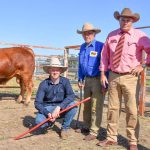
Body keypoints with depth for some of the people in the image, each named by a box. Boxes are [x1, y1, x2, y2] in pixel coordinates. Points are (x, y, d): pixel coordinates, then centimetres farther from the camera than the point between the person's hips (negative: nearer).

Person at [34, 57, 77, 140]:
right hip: (47, 109, 0)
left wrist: (59, 107, -36)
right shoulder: (44, 84, -11)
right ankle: (50, 121, 11)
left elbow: (71, 95, -24)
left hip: (61, 108, 1)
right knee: (39, 122, -30)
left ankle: (65, 128, -4)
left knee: (73, 105, -28)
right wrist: (47, 114, -29)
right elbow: (37, 103, -13)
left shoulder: (65, 81, -10)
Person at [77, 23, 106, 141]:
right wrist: (80, 79, 14)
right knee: (86, 105, 17)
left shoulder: (100, 46, -13)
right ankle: (87, 126, 32)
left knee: (96, 107, -4)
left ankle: (94, 132, 4)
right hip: (87, 79, 7)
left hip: (98, 79, -7)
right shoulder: (82, 47, 10)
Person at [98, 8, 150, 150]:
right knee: (113, 108, 9)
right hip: (113, 76, 4)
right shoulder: (111, 35, 7)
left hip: (130, 77, -3)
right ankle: (111, 138, 20)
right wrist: (103, 73, 5)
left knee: (132, 110, -2)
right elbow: (104, 55, 10)